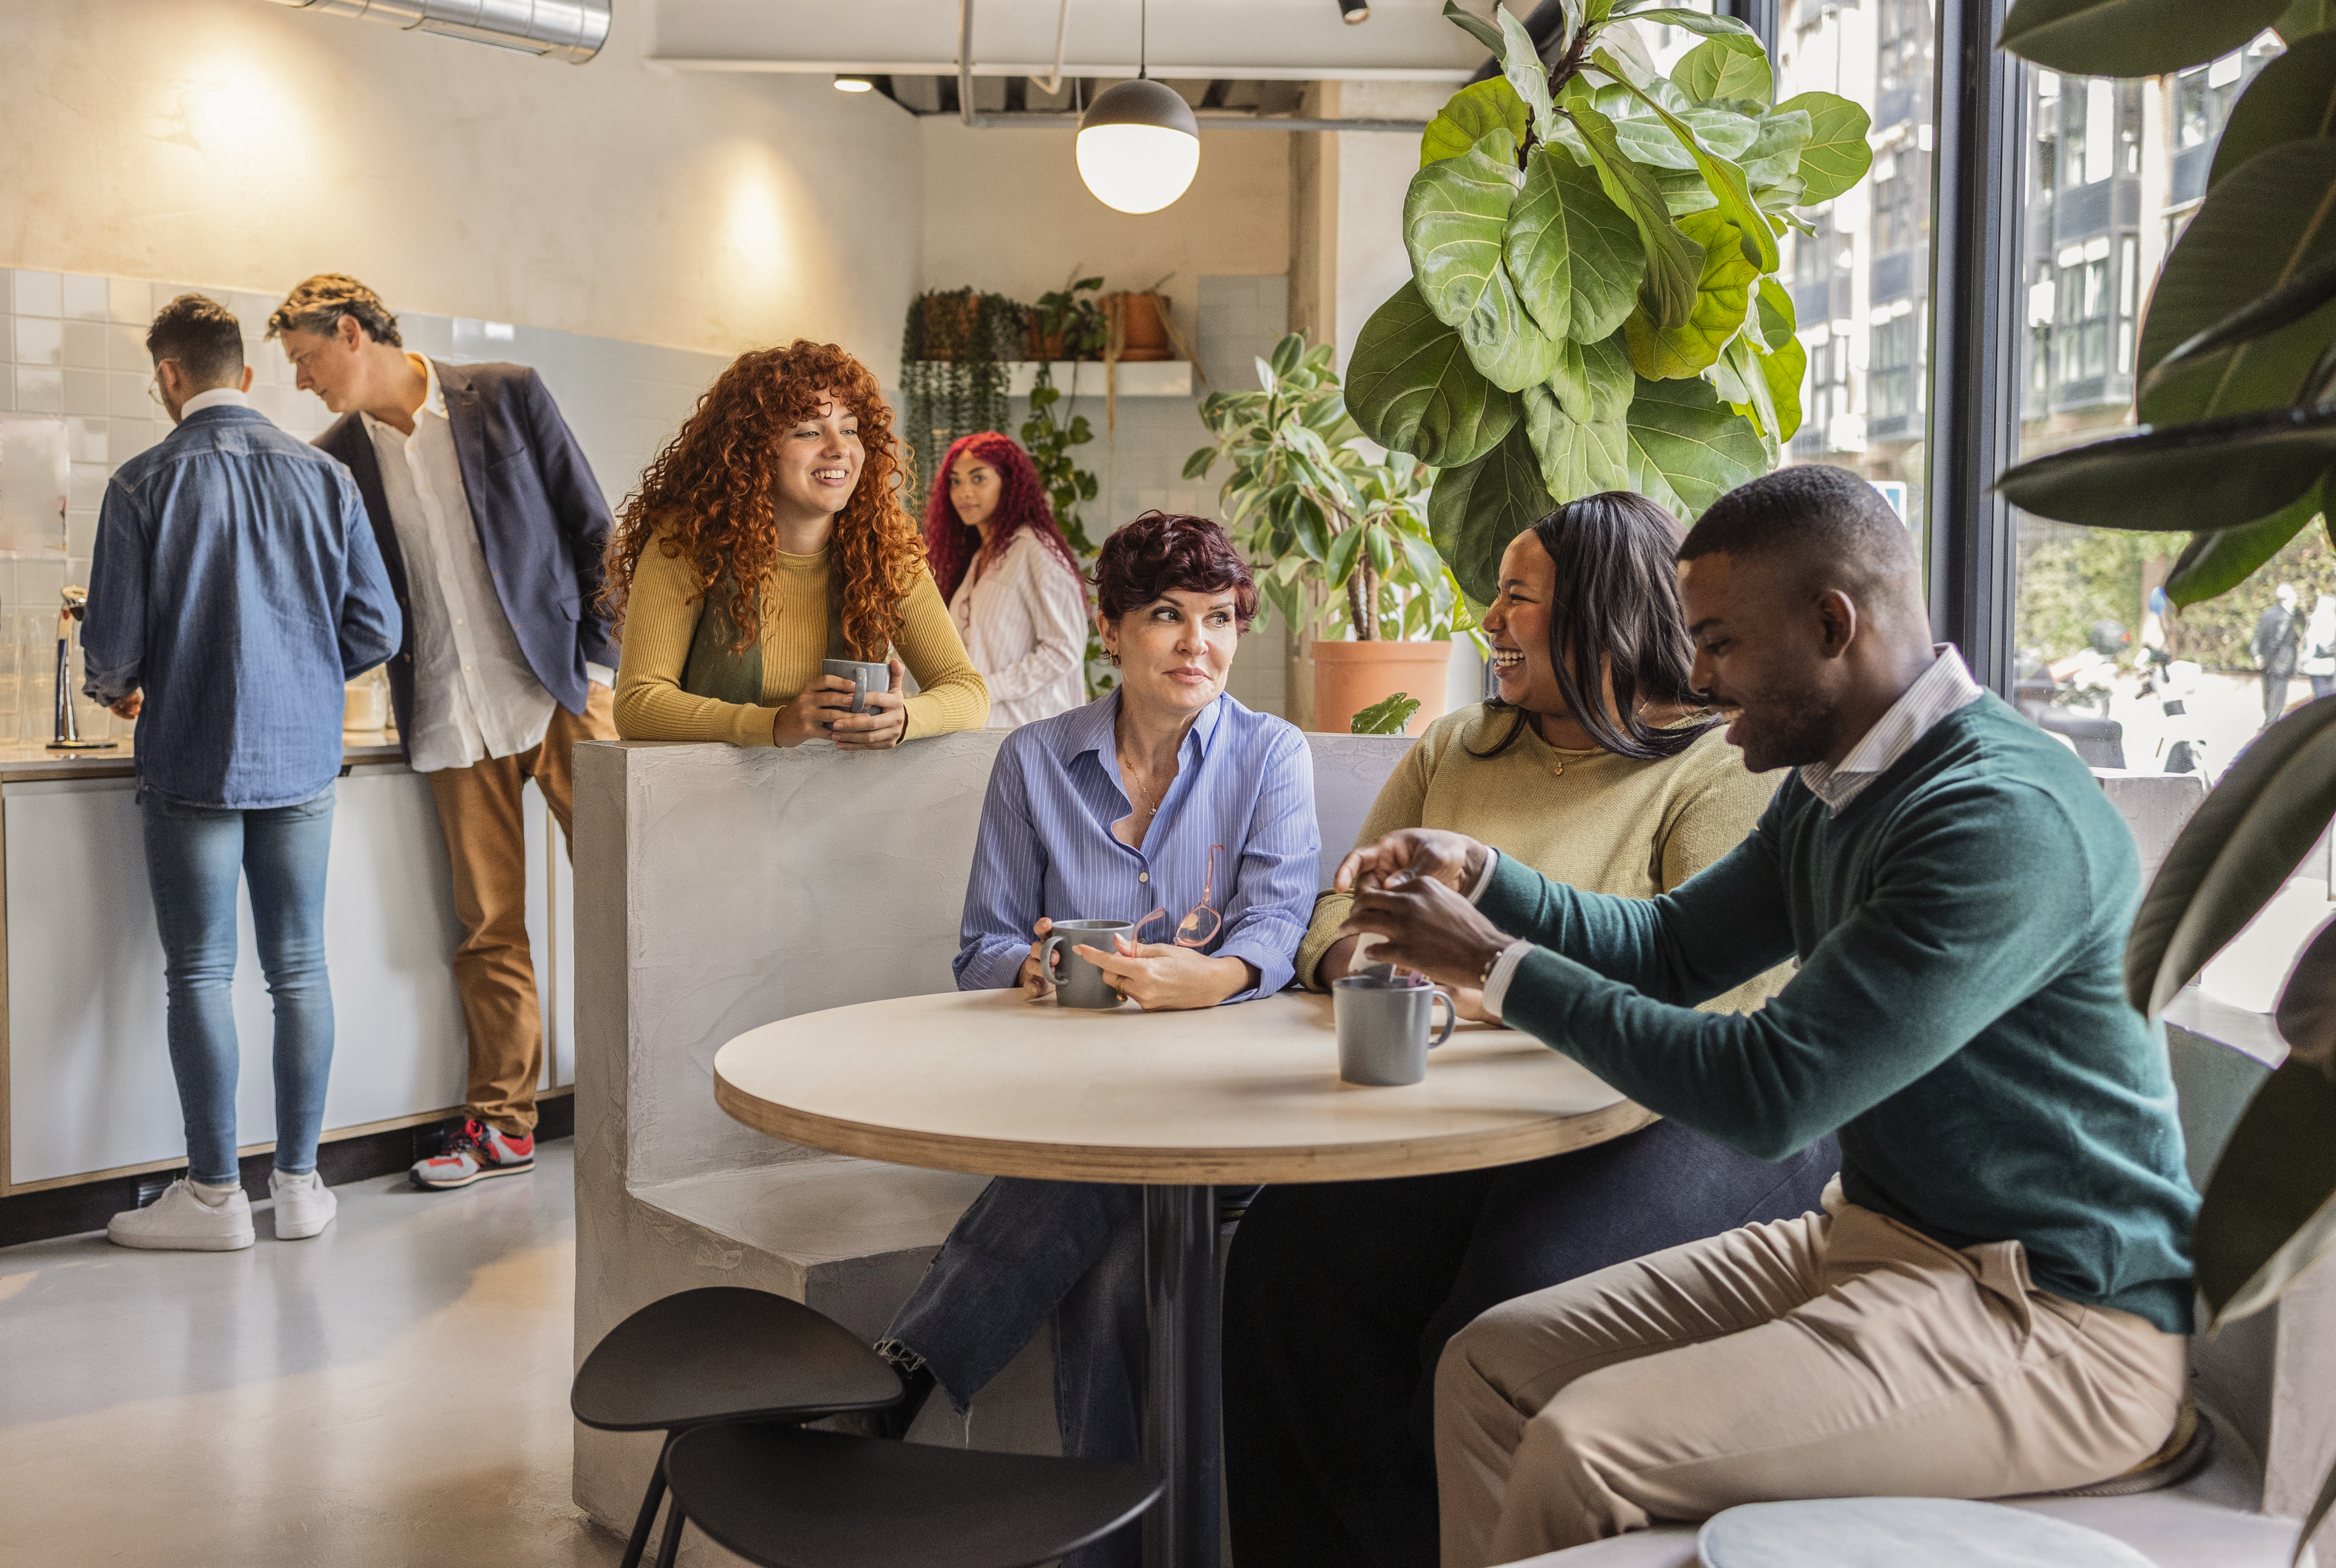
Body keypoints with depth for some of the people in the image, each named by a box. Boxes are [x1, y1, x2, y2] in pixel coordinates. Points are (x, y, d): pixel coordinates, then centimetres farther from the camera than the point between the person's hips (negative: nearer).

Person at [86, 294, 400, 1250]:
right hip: (303, 755, 3)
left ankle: (215, 1194, 9)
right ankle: (299, 1184, 13)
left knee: (200, 972, 4)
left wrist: (114, 691, 16)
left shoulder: (143, 484, -7)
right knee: (299, 965, 8)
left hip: (192, 760, -3)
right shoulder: (323, 477, 2)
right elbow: (377, 629, 1)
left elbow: (114, 644, -7)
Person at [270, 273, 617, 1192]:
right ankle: (503, 1125, 14)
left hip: (559, 691, -2)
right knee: (489, 931, 4)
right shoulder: (334, 461, 9)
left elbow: (590, 529, 2)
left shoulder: (507, 397, 1)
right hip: (454, 721, 3)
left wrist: (601, 660, -3)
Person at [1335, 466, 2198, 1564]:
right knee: (1491, 1366, 3)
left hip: (2052, 1318, -9)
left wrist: (1495, 966, -17)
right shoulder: (1829, 793, 9)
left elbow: (1768, 1095, -25)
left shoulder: (2007, 817, -23)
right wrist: (1481, 876, 5)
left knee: (1585, 1449, -25)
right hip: (1870, 1238, 10)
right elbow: (1670, 948, 22)